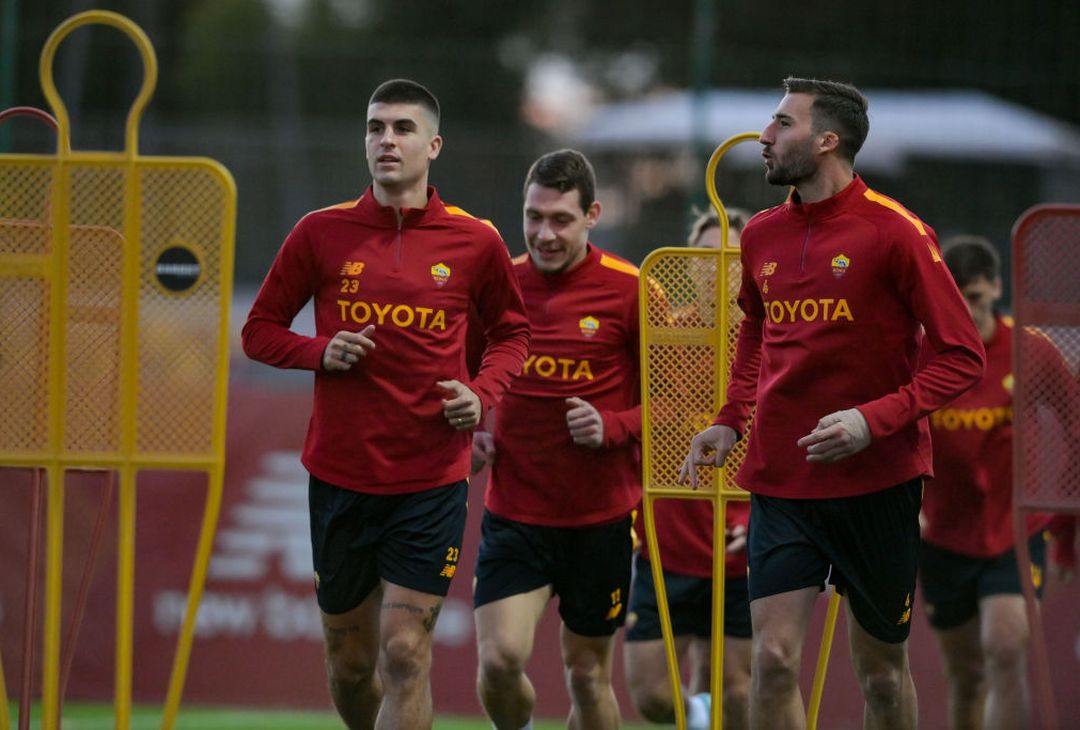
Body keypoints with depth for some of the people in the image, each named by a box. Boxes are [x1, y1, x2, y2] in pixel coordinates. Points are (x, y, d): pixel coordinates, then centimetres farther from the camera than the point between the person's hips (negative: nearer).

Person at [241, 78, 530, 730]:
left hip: (431, 480, -2)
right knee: (350, 663, 9)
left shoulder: (475, 242, 1)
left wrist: (482, 394, -4)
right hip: (340, 475, 2)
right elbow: (260, 330, 10)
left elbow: (512, 332, 15)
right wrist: (319, 352, -10)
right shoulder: (321, 233, 2)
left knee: (405, 654, -11)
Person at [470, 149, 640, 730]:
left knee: (588, 673, 9)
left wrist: (612, 427, -19)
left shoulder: (629, 291, -7)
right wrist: (471, 429, -1)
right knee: (499, 658, -15)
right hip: (514, 511, 1)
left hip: (601, 517, -1)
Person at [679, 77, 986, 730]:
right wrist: (731, 421, 11)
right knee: (774, 659, -11)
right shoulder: (762, 236, 7)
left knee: (882, 670, 8)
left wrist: (874, 420, -20)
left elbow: (963, 357, -9)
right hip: (781, 481, 3)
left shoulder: (895, 232, -10)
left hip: (878, 483, -3)